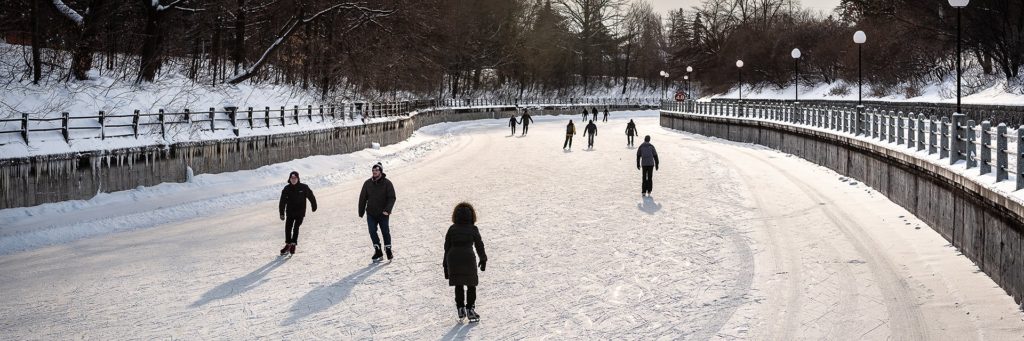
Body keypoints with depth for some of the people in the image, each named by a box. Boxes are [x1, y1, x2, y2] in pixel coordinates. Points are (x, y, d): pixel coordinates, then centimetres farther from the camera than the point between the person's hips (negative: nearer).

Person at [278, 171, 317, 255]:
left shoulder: (303, 187, -6)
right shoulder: (286, 189, -2)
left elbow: (311, 196, 8)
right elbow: (282, 202, 0)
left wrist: (314, 206, 17)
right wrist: (282, 213, -6)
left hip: (300, 212, -2)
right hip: (290, 212, 2)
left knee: (296, 227, -10)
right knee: (288, 228, 0)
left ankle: (293, 244, -4)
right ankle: (288, 244, 14)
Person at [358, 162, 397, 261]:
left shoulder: (387, 183, -6)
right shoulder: (368, 183, 3)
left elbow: (392, 198, -10)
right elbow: (363, 198, 9)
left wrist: (387, 210, -24)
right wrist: (361, 212, 9)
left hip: (383, 213, -2)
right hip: (371, 213, 3)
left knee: (385, 232, 2)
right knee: (372, 232, -3)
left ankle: (388, 249, 19)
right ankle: (378, 252, 5)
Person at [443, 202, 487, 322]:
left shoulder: (452, 229, 7)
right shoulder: (473, 229, 0)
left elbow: (447, 248, 7)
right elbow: (479, 245, 4)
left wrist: (446, 265, 12)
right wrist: (483, 259, 18)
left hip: (453, 259, 3)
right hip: (468, 258, -2)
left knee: (458, 285, 17)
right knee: (471, 285, 10)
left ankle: (460, 309, 17)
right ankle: (470, 310, 8)